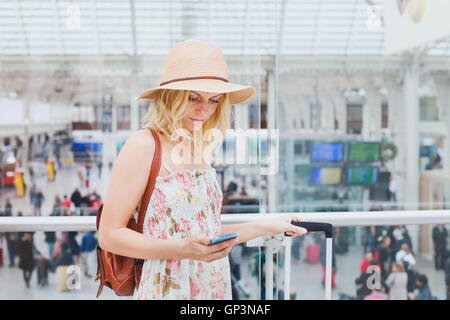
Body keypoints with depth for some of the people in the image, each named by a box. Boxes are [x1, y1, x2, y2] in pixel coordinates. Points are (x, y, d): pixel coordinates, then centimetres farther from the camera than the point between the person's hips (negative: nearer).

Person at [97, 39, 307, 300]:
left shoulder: (200, 151, 9)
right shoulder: (144, 146, -11)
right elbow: (109, 235, -14)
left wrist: (267, 227, 14)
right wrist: (182, 249, -23)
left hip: (215, 289, 6)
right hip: (167, 291, -6)